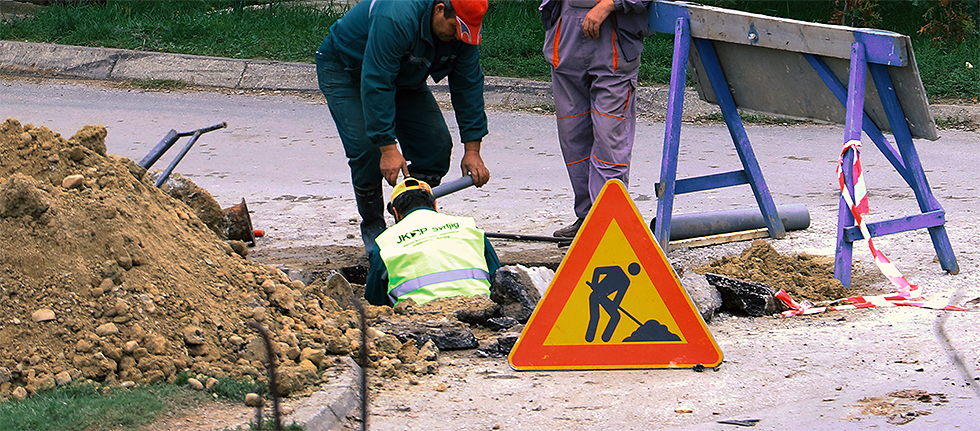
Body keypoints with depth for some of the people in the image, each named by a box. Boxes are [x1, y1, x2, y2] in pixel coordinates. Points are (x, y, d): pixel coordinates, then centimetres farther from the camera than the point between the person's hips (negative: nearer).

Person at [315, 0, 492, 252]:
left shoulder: (462, 29, -20)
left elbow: (469, 85, -14)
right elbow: (376, 85, -42)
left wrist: (472, 150, -17)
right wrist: (388, 148, -44)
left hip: (405, 79, 6)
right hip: (344, 69, -6)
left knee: (436, 144, -9)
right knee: (367, 149, -22)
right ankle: (372, 227, -2)